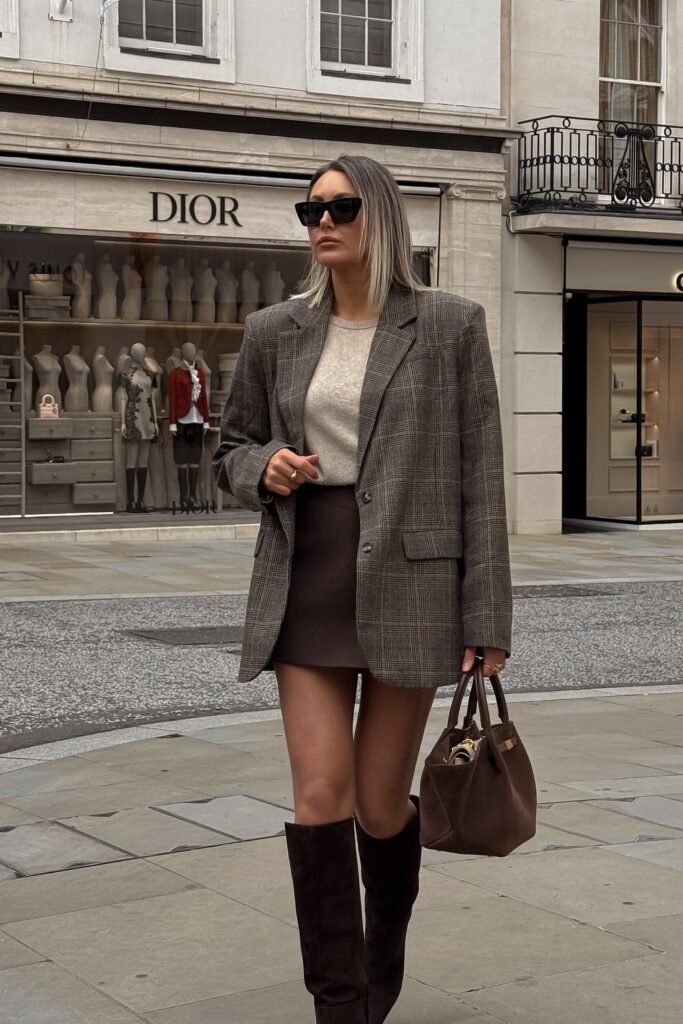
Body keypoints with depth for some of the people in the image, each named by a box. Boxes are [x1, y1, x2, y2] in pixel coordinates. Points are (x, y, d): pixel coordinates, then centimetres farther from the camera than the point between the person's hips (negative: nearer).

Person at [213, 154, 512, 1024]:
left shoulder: (450, 325, -2)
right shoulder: (275, 331, 7)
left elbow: (478, 475, -3)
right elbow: (232, 452, 17)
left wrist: (486, 616, -7)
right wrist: (266, 469, -8)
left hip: (408, 577, -2)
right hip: (305, 580, 3)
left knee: (379, 804, 4)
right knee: (320, 799, -7)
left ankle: (386, 943, 36)